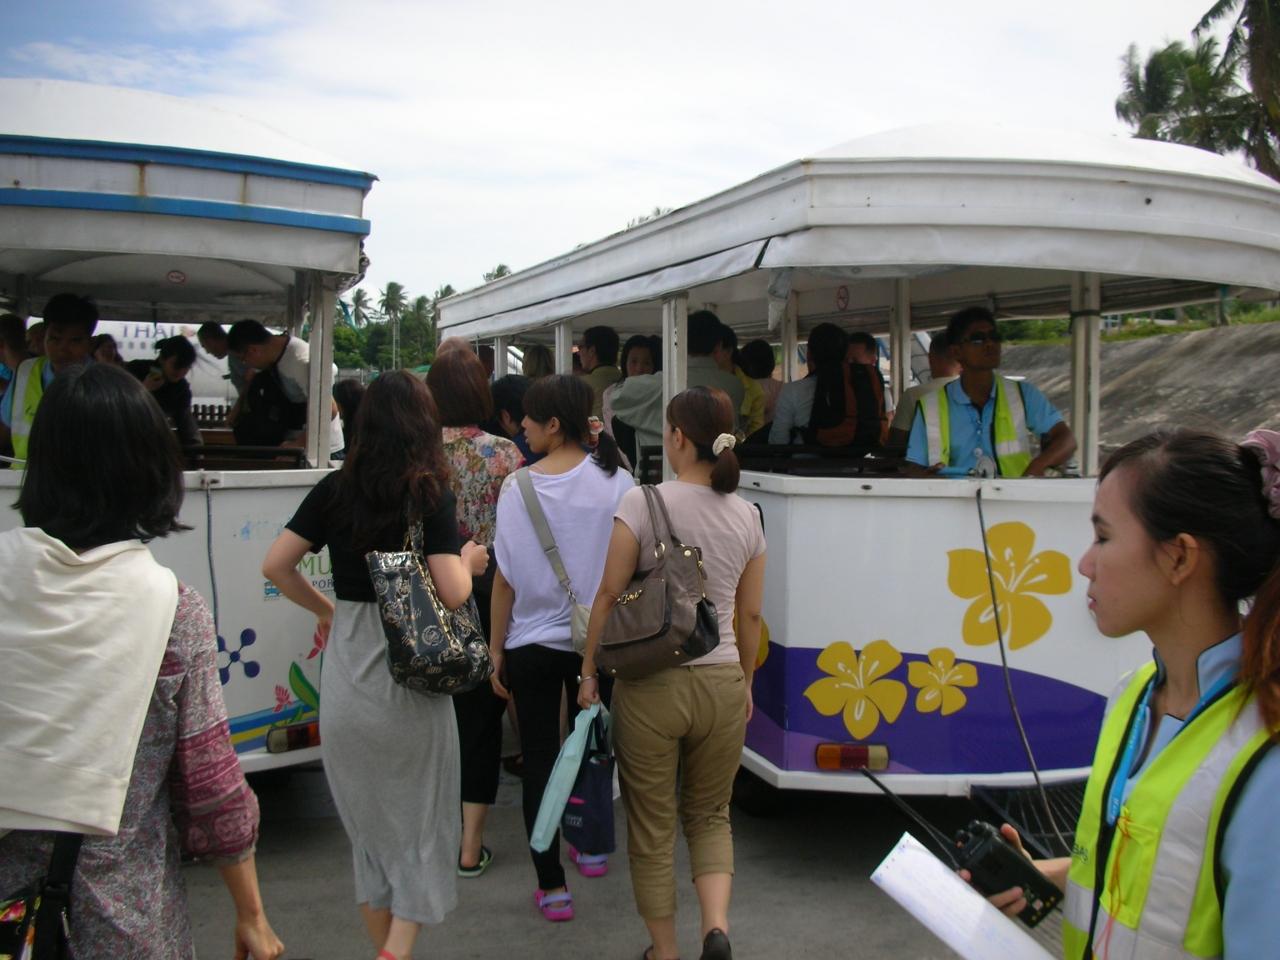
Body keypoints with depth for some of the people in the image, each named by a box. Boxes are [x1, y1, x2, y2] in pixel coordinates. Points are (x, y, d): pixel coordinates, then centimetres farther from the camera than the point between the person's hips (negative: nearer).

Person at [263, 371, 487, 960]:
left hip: (346, 674, 4)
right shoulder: (429, 493, -10)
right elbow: (452, 593, -17)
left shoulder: (335, 489, 2)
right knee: (420, 825, 10)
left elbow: (275, 565, 4)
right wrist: (469, 561, 4)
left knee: (367, 826, 18)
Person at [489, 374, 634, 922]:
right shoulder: (615, 481, -9)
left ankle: (552, 887, 10)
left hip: (533, 645, -2)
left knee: (539, 760, 7)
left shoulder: (518, 488, -12)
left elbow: (506, 577, -7)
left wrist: (497, 648, 4)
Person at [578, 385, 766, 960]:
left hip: (651, 684, -3)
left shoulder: (644, 503, -10)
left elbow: (609, 595, -8)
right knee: (710, 815, 21)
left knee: (652, 827, 12)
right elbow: (749, 615, 9)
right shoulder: (746, 515, 3)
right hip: (722, 683, 4)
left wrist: (590, 671, 3)